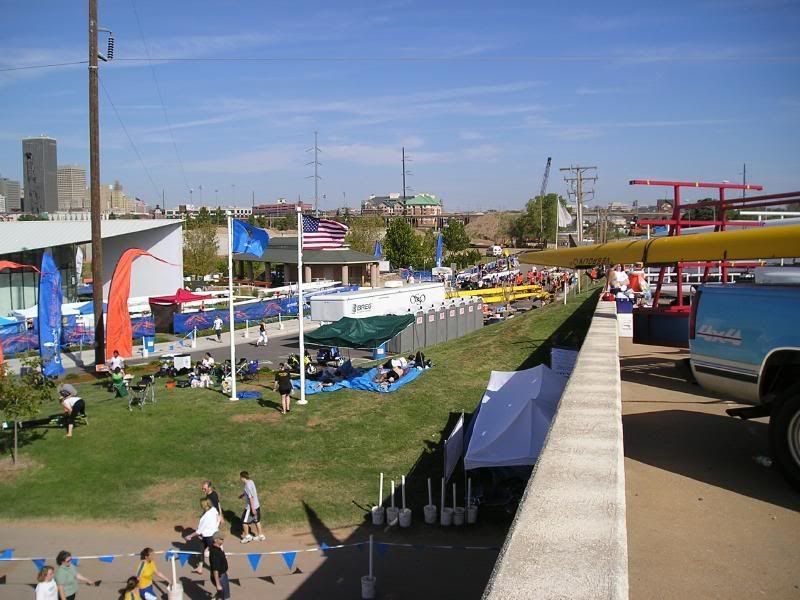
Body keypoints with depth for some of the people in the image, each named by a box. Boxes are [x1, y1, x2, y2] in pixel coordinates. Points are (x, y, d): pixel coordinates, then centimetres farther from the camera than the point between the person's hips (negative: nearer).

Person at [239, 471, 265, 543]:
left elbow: (251, 497, -25)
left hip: (250, 507, -8)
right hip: (257, 505, 8)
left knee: (244, 521, 8)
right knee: (257, 521, 19)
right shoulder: (251, 482, 2)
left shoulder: (247, 486, -25)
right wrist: (243, 494, 35)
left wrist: (252, 508, -22)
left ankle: (247, 536, 19)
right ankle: (260, 535, 29)